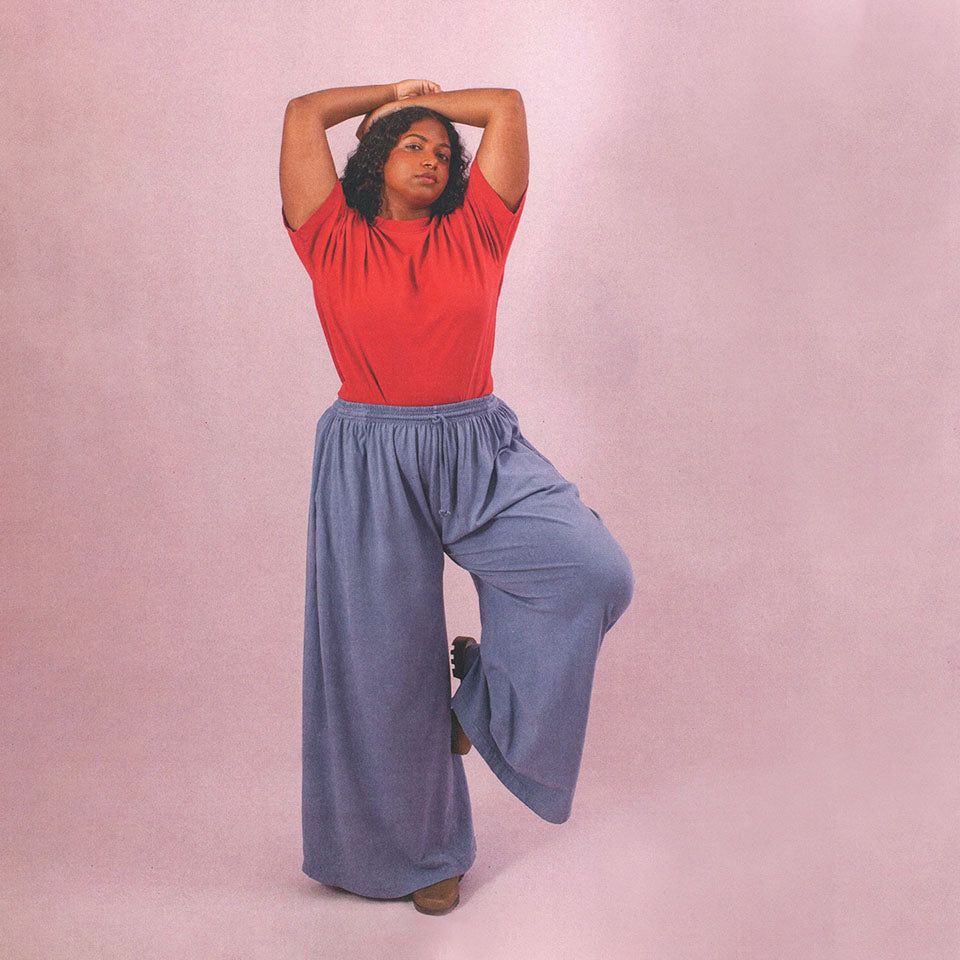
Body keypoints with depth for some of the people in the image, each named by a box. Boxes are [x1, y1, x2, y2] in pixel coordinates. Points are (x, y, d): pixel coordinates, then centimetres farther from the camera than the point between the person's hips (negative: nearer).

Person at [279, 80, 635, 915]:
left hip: (481, 455, 2)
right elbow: (303, 113, 1)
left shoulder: (476, 233, 7)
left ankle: (487, 692, 8)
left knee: (597, 571, -21)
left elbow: (508, 106, 6)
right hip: (370, 465, -1)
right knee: (386, 664, 6)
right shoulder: (335, 243, 3)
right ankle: (417, 852, 29)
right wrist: (389, 97, 16)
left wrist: (427, 102, 19)